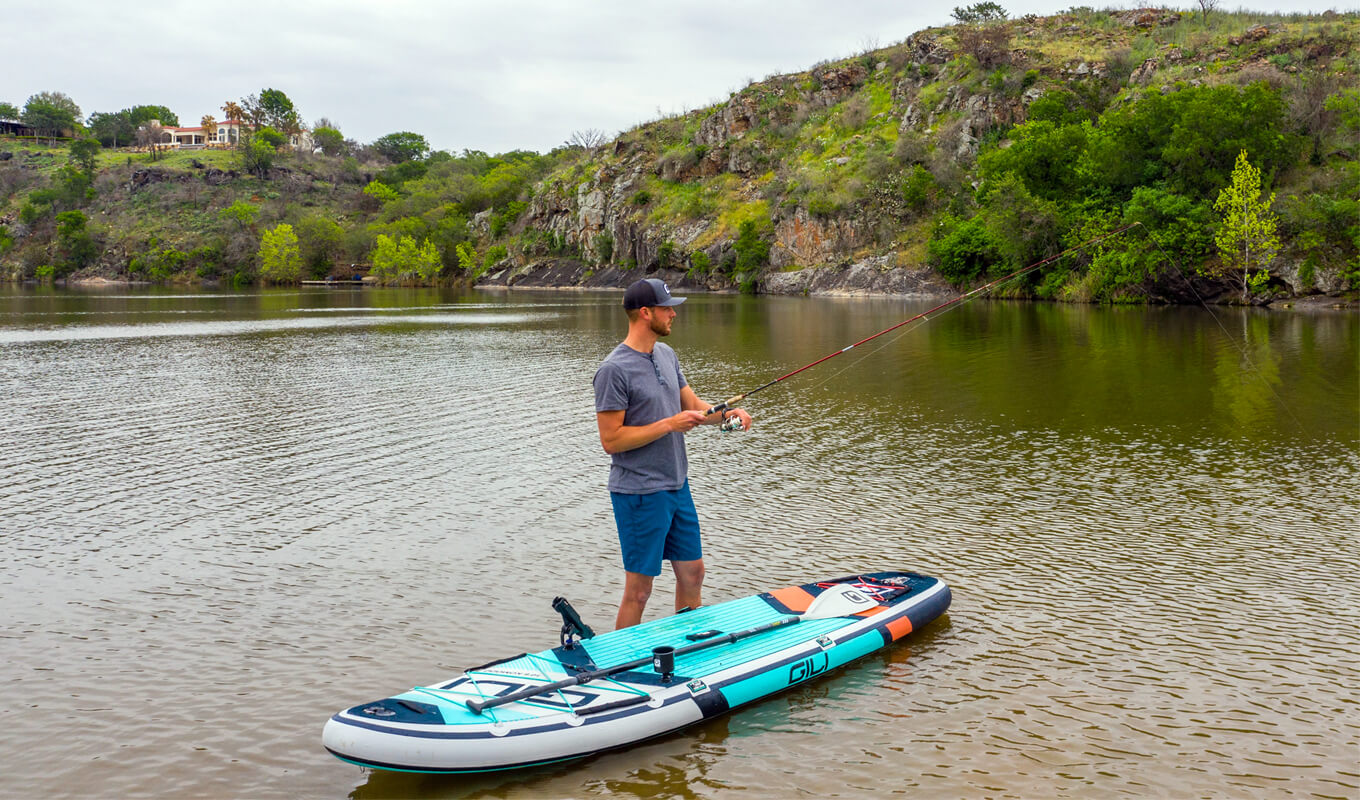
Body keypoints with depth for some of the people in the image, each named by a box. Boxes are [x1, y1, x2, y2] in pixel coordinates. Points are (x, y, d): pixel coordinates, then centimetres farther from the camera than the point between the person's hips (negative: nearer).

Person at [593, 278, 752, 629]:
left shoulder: (666, 354, 9)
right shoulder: (614, 370, -18)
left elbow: (693, 404, 16)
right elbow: (611, 440, -19)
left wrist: (727, 413, -4)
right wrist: (669, 424, -20)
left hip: (677, 485, 9)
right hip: (640, 494, -8)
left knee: (692, 573, 17)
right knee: (638, 591, -1)